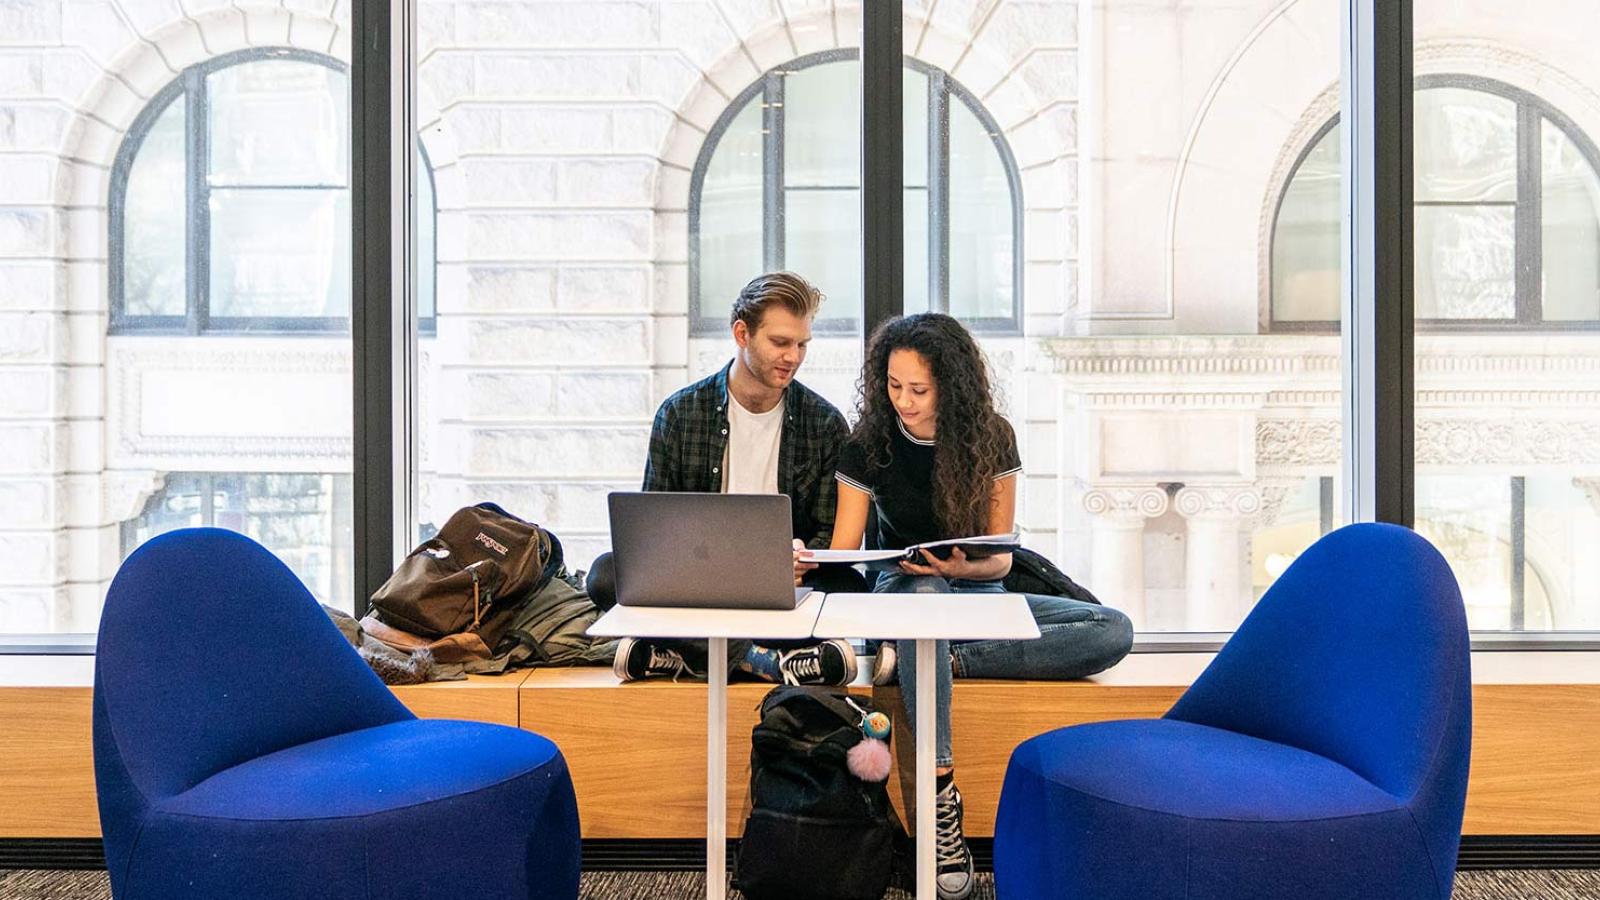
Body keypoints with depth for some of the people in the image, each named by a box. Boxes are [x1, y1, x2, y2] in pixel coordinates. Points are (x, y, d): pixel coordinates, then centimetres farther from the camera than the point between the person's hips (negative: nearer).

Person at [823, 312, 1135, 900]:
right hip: (902, 588, -2)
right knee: (925, 592, -42)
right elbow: (842, 554, -5)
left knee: (1115, 632, -21)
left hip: (976, 592, 2)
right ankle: (941, 790, -42)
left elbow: (1000, 558, -3)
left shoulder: (991, 439, -5)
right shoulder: (868, 446, -6)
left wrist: (962, 567, -26)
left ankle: (934, 660, -28)